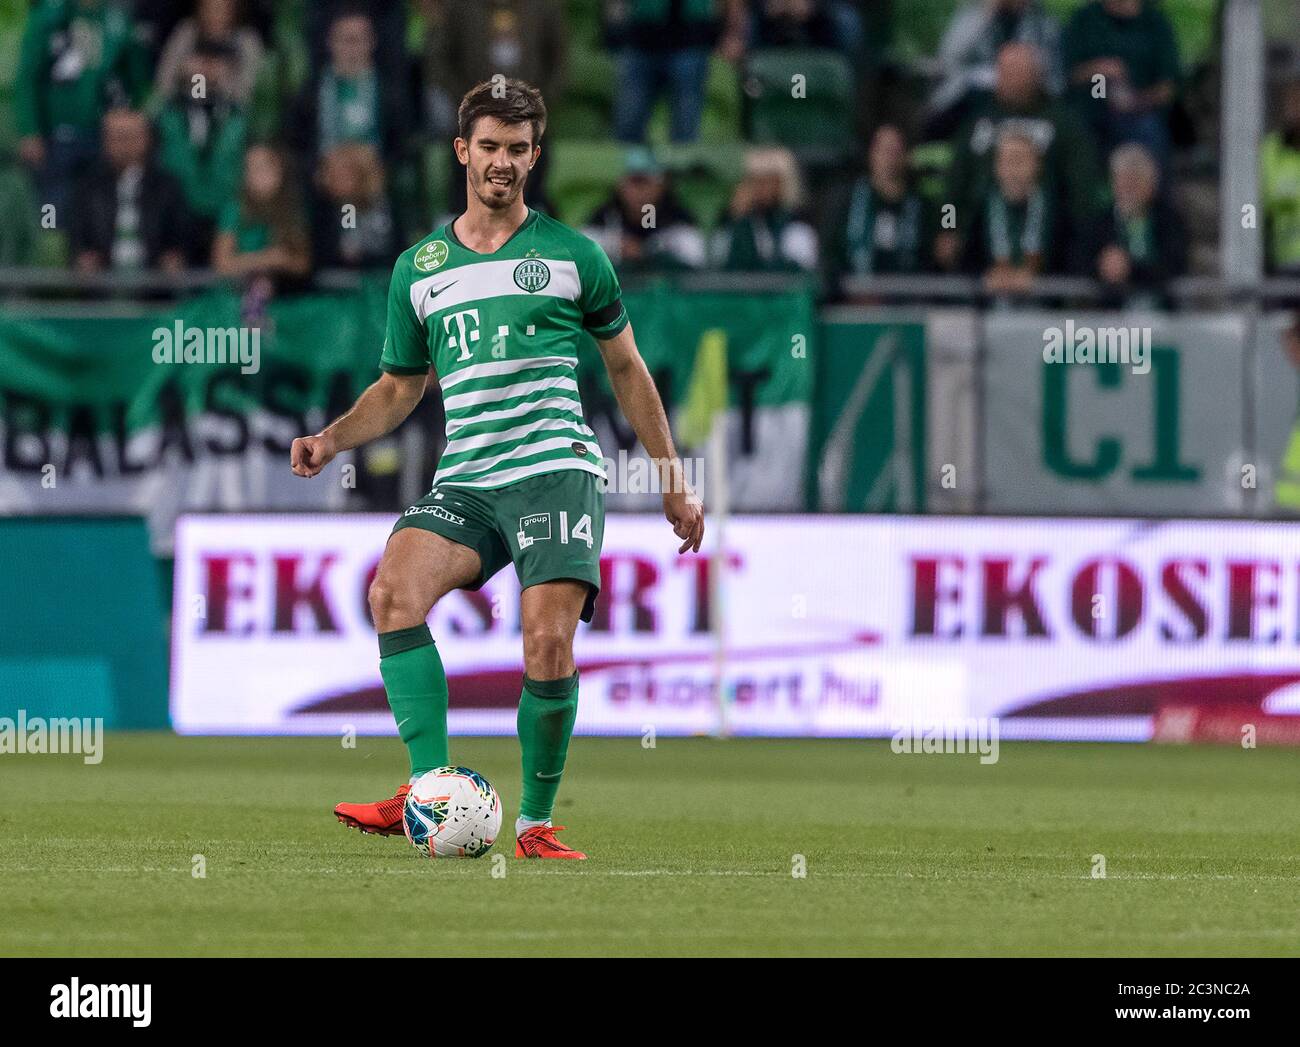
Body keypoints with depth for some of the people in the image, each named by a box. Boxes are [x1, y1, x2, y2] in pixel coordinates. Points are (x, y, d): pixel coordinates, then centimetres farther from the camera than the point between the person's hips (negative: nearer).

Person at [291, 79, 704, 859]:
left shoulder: (572, 255, 8)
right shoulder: (419, 268, 15)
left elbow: (626, 368, 18)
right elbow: (399, 388, 24)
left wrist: (673, 479, 17)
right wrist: (334, 439, 4)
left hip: (557, 468, -2)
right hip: (466, 480, 2)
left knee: (548, 643, -19)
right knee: (395, 588, -26)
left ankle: (536, 822, -1)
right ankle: (432, 790, -25)